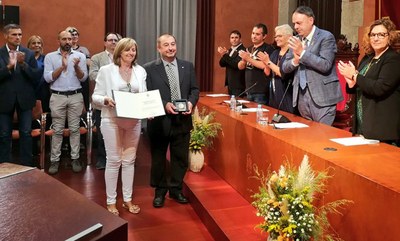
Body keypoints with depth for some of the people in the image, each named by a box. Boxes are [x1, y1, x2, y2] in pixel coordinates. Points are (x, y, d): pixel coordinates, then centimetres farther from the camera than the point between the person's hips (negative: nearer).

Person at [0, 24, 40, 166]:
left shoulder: (29, 54, 0)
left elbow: (36, 77, -6)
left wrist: (23, 63, -19)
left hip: (24, 99, 0)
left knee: (26, 133, 5)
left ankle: (27, 165, 16)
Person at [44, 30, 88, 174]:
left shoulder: (80, 56, 6)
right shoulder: (50, 57, 4)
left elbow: (83, 78, 1)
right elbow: (48, 78, -5)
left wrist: (76, 67, -17)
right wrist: (62, 67, -14)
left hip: (76, 96, 1)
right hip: (57, 97, -1)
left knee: (74, 129, 4)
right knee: (57, 130, 3)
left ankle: (75, 158, 11)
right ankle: (55, 160, 9)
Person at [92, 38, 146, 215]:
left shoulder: (140, 71, 6)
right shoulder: (106, 70, -4)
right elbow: (95, 96, -3)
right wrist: (106, 100, -23)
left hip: (133, 121, 4)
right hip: (112, 120, -4)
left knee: (129, 160, 11)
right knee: (113, 160, 3)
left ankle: (127, 199, 24)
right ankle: (111, 201, 17)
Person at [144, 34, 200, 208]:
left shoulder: (188, 66, 7)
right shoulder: (149, 69, -5)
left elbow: (194, 89, 8)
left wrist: (191, 102, -12)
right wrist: (164, 104, -20)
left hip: (182, 120, 3)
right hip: (160, 120, -3)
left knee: (181, 158, 11)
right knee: (158, 159, 11)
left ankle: (176, 189, 29)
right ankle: (159, 191, 28)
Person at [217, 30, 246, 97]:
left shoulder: (243, 50, -13)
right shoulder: (230, 50, 13)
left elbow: (237, 65, -24)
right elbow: (222, 64, 7)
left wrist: (225, 55, -25)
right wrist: (223, 54, -13)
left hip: (238, 85, -8)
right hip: (230, 84, 8)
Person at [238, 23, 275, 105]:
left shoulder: (268, 48, -6)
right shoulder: (249, 49, 16)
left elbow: (265, 65, -20)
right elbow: (240, 67, 13)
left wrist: (249, 59, -17)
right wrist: (244, 59, -8)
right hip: (249, 90, 7)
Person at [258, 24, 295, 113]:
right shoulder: (275, 53, 11)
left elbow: (284, 74, -20)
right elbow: (268, 73, 11)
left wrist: (268, 62, -16)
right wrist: (266, 63, -8)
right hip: (273, 95, 7)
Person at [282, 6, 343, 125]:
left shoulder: (326, 37, -7)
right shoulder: (296, 40, 12)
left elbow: (325, 65, -18)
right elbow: (285, 68, 10)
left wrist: (302, 52, -20)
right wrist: (295, 60, -11)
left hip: (321, 96, -6)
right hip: (301, 95, 6)